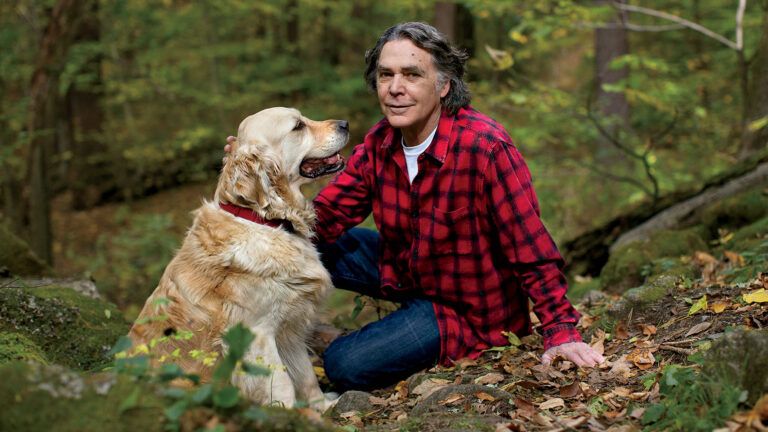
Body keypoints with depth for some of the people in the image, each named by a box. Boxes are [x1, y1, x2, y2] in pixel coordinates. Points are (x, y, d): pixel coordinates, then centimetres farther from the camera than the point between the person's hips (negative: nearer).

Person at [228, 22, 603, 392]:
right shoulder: (379, 142, -7)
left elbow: (532, 249, -27)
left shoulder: (485, 146, -29)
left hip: (465, 307, -6)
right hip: (402, 269, 7)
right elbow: (324, 218, -9)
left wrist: (561, 331, -26)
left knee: (344, 366, -17)